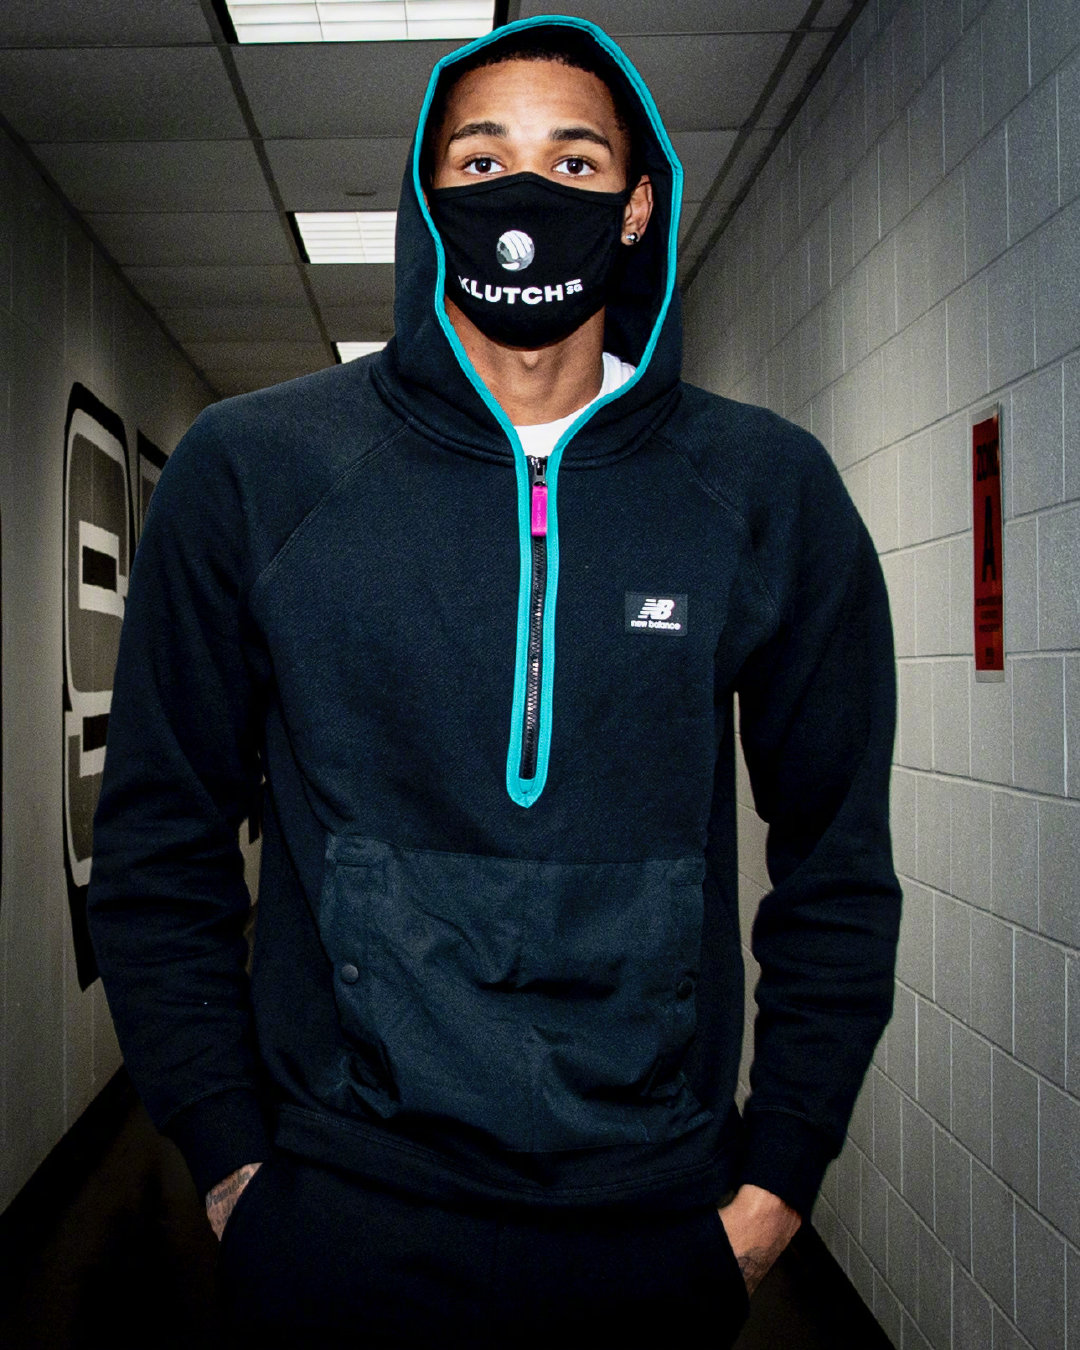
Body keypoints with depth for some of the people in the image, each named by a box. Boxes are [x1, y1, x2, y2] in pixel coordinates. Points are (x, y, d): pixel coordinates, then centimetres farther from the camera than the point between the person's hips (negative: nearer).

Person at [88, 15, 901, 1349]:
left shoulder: (769, 490, -1)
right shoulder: (251, 470, -4)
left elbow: (838, 861, 4)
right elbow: (161, 844, 1)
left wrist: (778, 1176, 1)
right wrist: (231, 1159, -2)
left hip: (659, 1218, 2)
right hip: (338, 1214, 0)